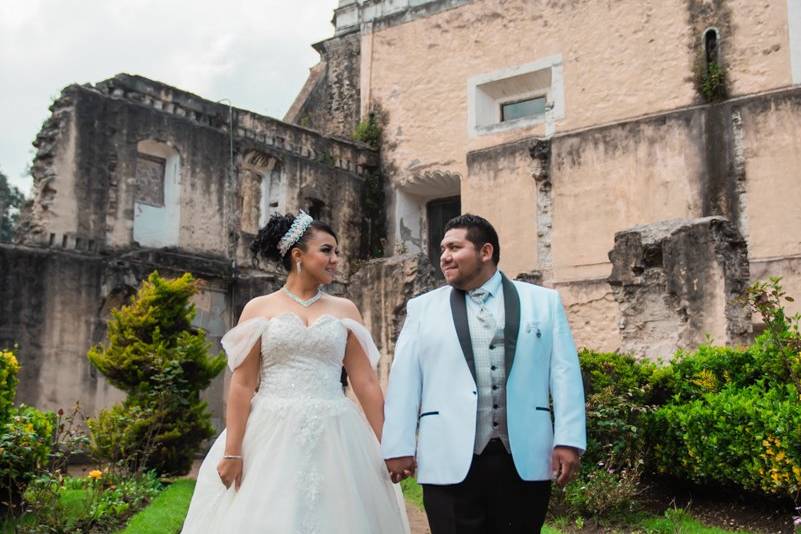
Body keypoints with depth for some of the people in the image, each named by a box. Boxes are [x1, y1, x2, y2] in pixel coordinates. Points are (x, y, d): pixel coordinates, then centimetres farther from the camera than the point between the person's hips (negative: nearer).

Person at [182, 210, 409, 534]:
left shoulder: (344, 310, 10)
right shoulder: (259, 309, 5)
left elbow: (366, 383, 7)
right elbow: (242, 385, -1)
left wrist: (384, 447, 3)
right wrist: (232, 451, -8)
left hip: (332, 438, 2)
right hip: (271, 436, -1)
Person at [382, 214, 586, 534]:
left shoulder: (543, 302, 10)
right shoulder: (422, 308, 9)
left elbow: (564, 373, 5)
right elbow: (404, 382, 5)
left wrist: (568, 440, -2)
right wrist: (399, 447, 0)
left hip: (525, 459, 1)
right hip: (450, 462, 0)